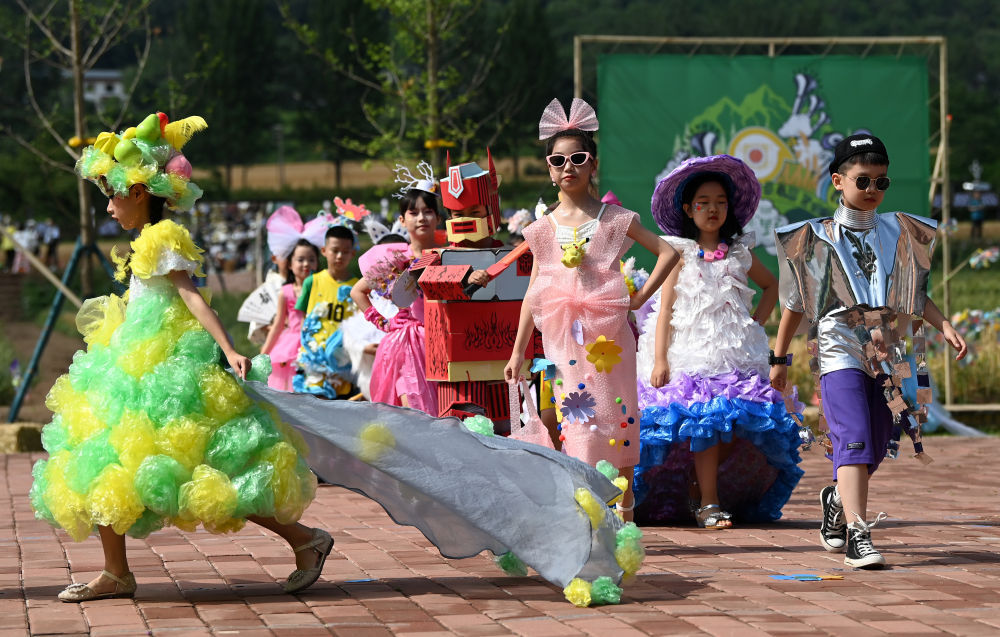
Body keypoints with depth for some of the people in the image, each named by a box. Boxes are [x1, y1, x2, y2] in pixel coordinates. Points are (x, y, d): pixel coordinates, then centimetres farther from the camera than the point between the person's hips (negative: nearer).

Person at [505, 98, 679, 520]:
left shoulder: (614, 219, 2)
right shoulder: (544, 229, 10)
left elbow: (668, 253, 4)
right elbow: (533, 294, 13)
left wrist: (638, 299, -3)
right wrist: (518, 352, 12)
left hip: (607, 333, -2)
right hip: (564, 337, 2)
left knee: (614, 415, -3)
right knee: (576, 419, -2)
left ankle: (623, 516, 5)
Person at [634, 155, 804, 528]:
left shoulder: (740, 253, 12)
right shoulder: (680, 253, 3)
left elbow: (771, 286, 29)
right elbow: (664, 308, -1)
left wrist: (756, 323, 13)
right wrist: (658, 360, -10)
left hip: (735, 354, 3)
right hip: (690, 353, -3)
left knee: (735, 424, -6)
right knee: (704, 421, -13)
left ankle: (697, 487, 13)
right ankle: (708, 505, -8)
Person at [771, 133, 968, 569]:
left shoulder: (899, 232, 14)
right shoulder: (818, 237, 5)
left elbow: (915, 295, 17)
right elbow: (796, 302, 11)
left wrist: (944, 326, 0)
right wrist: (779, 358, 13)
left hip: (888, 353, 4)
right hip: (840, 350, -4)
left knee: (876, 447, 8)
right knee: (854, 439, -19)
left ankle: (837, 500, 37)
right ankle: (857, 534, -25)